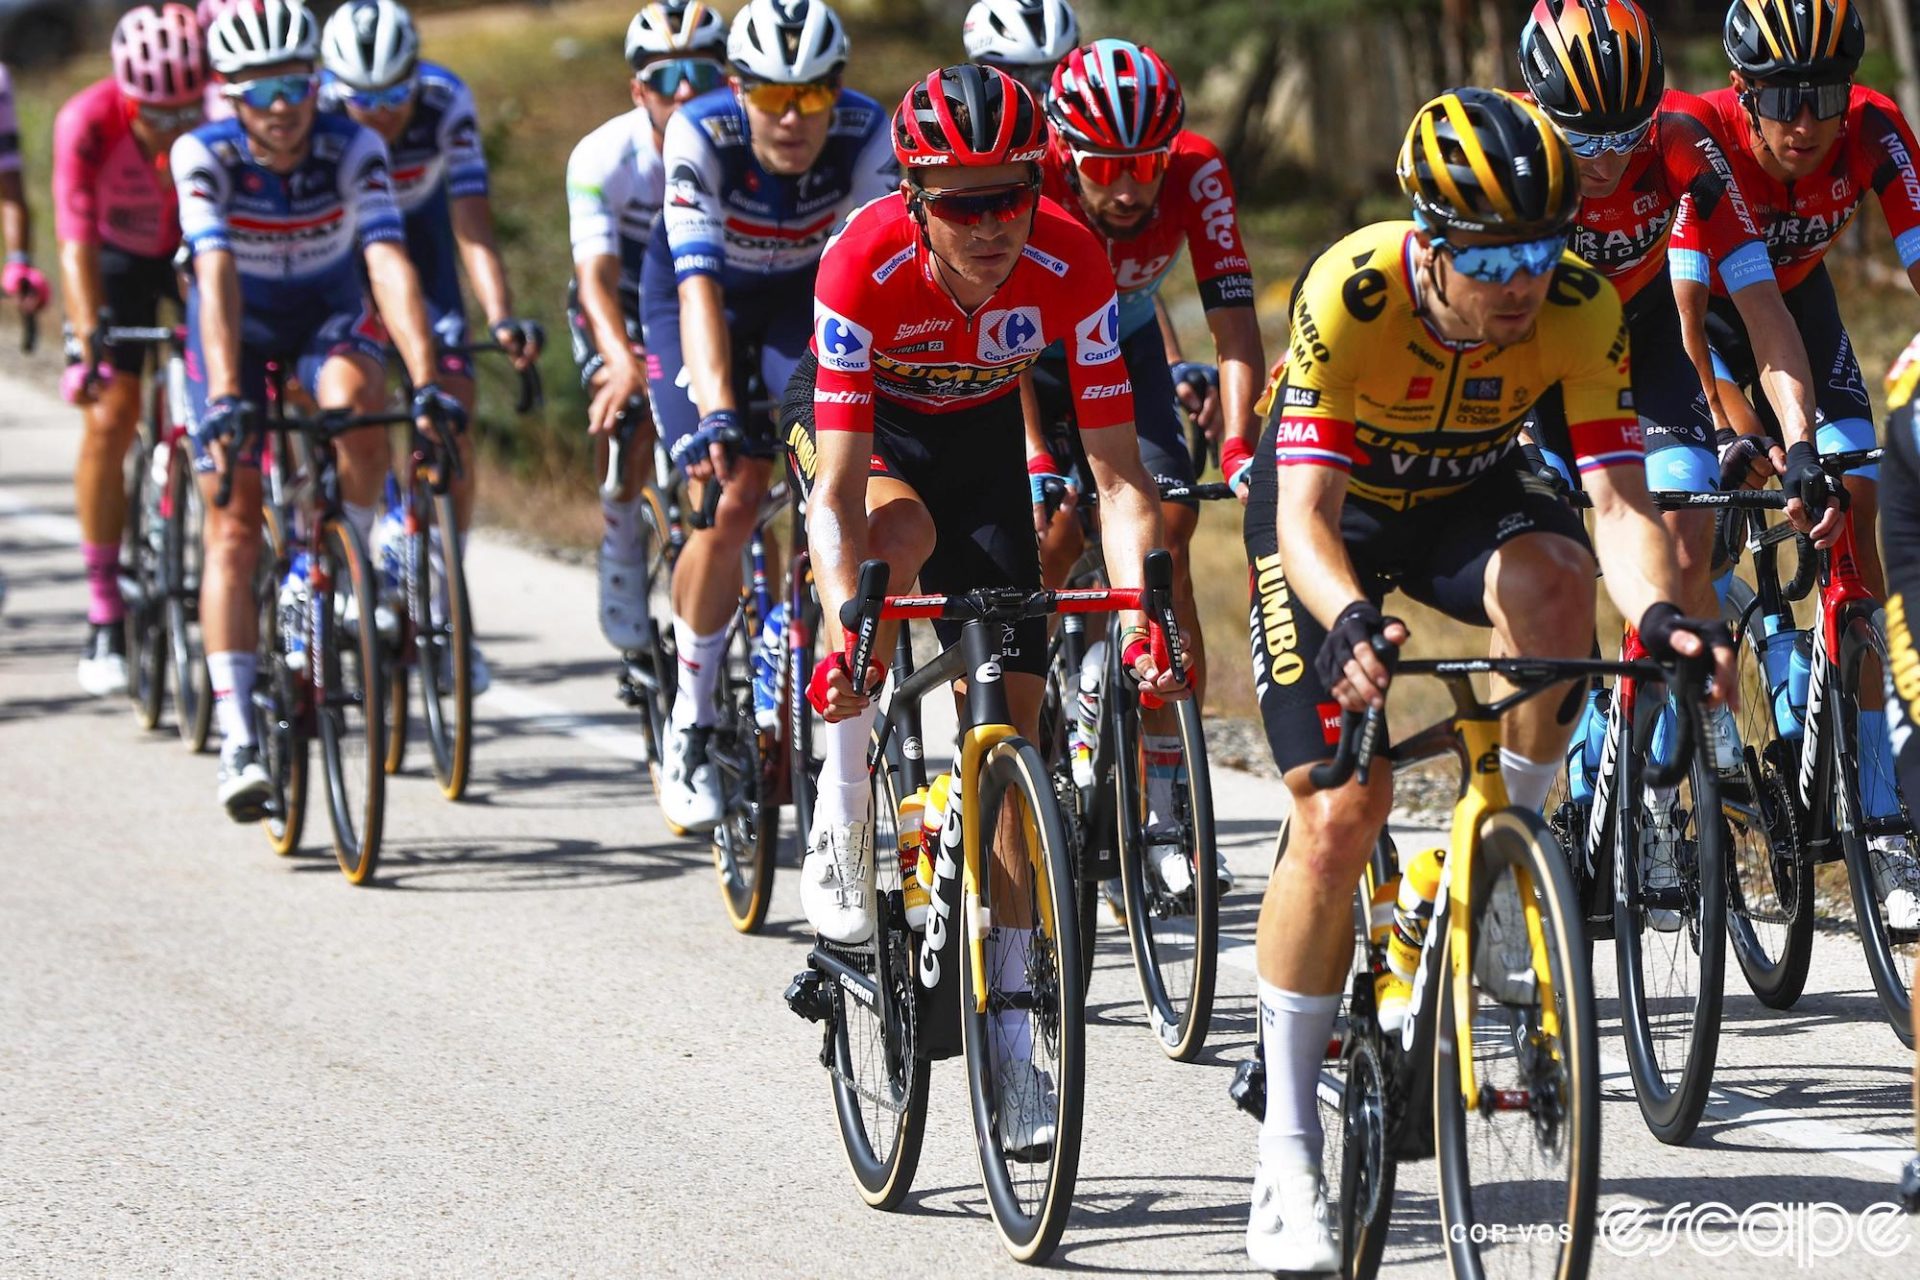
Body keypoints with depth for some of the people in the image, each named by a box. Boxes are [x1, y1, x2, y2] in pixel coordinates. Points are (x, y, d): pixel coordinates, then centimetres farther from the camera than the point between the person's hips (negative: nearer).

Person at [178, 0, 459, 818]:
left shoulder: (353, 151, -26)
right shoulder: (204, 156, -26)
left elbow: (389, 264, -36)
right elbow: (217, 277, -35)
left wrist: (425, 382, -47)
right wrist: (226, 394, -47)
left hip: (328, 312, 0)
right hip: (238, 323, 0)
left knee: (355, 400, -35)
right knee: (234, 528, -11)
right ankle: (237, 738, -12)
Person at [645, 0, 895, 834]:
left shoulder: (868, 136, -28)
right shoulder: (700, 136, -32)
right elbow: (700, 285, -40)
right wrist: (716, 412, -52)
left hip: (805, 300, 2)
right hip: (697, 304, -2)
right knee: (730, 501, -18)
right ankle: (691, 721, -2)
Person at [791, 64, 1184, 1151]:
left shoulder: (1069, 264, -31)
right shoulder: (866, 264, -36)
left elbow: (1118, 471, -28)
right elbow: (840, 491, -38)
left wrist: (1142, 611, -43)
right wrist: (845, 629, -52)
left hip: (982, 430, 2)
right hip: (858, 421, -2)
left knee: (1016, 710, -5)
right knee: (903, 537, -38)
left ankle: (1011, 1032, 3)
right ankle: (843, 824, -19)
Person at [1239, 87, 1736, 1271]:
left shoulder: (1580, 308, -27)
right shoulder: (1352, 294, -35)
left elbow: (1618, 498, -31)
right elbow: (1307, 512, -38)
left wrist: (1662, 609, -52)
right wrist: (1347, 622, -59)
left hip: (1466, 495, 3)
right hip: (1335, 502, -2)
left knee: (1552, 580, -34)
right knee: (1339, 816, -13)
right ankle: (1287, 1160, -3)